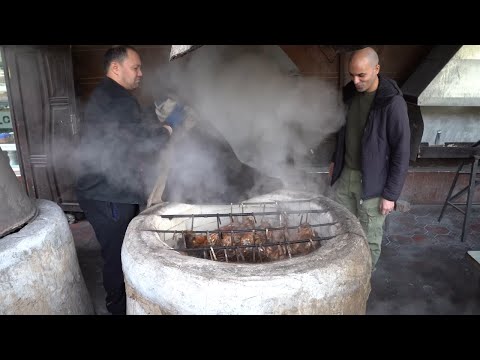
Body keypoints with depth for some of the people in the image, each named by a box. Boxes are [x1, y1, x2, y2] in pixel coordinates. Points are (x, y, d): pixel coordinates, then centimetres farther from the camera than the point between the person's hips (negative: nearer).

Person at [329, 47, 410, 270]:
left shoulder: (392, 103, -18)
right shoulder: (350, 93, 2)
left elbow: (401, 152, -16)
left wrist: (391, 194, -16)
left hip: (372, 183, -6)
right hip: (345, 175, 6)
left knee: (370, 240, 7)